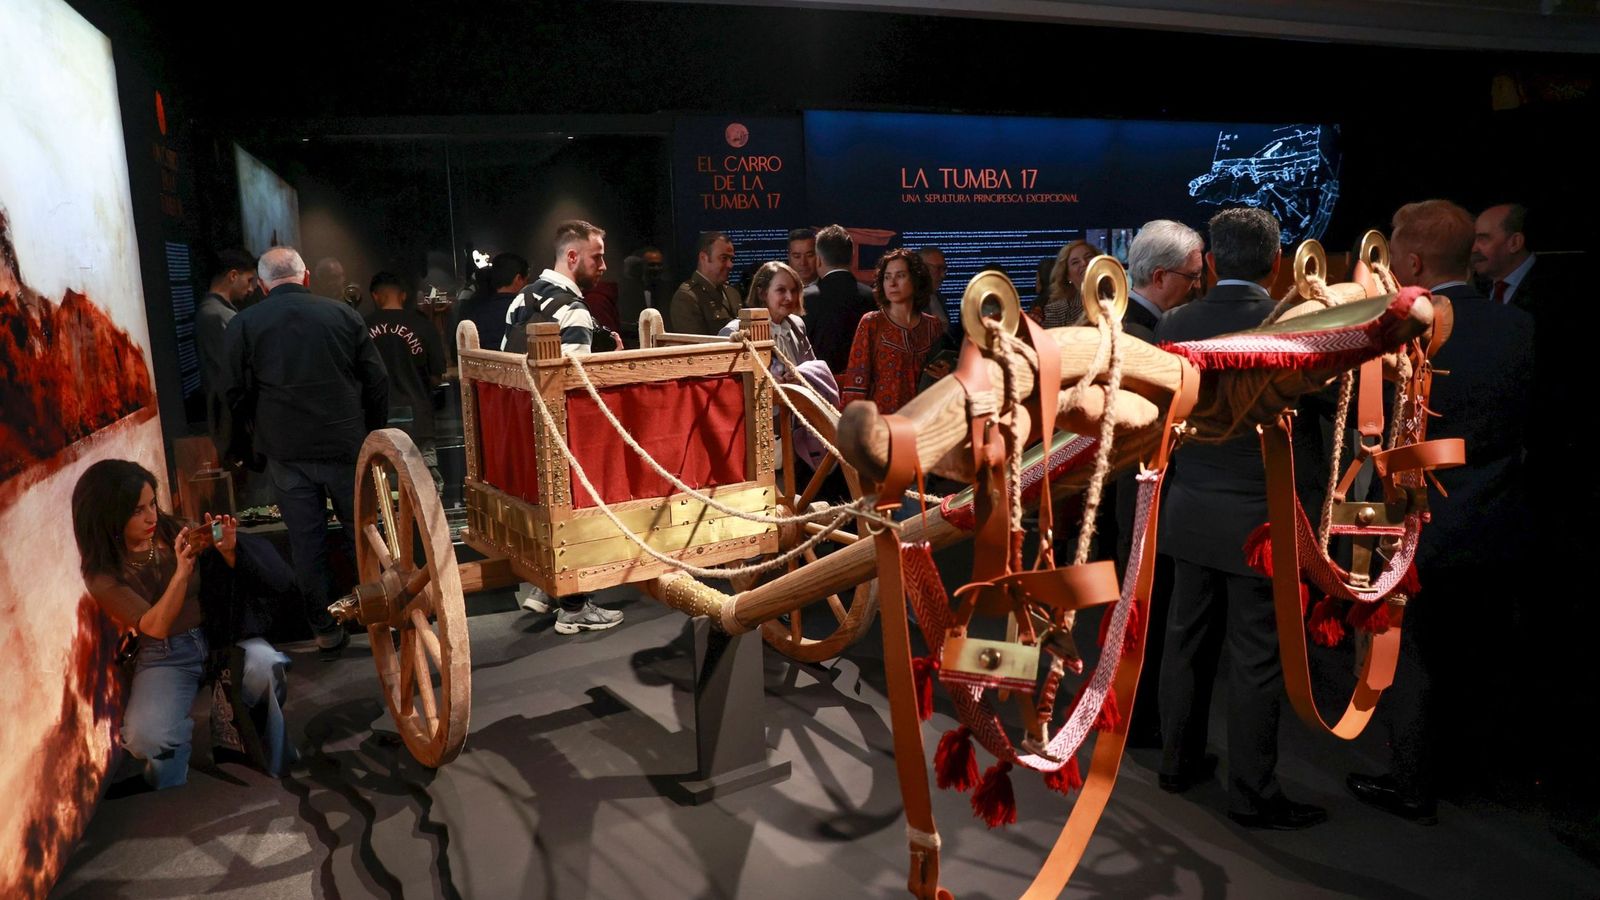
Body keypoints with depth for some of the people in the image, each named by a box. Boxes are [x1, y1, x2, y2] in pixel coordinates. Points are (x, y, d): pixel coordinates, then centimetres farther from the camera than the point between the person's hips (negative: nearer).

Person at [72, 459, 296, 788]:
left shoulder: (172, 530, -1)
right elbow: (155, 627, -18)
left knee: (265, 666, -31)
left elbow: (230, 579, 5)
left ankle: (277, 772, -6)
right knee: (146, 738, -29)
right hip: (165, 656, -1)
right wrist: (181, 572, -32)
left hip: (218, 634, 2)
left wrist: (226, 550, -19)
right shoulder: (102, 573, -7)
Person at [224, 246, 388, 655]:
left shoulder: (243, 324, -1)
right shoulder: (343, 314, -2)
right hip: (346, 446, 0)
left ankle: (325, 629, 16)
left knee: (306, 540, 9)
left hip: (285, 452, 0)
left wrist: (264, 436, 15)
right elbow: (377, 379, -2)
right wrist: (372, 431, 10)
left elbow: (238, 395, 0)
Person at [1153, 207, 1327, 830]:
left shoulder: (1174, 325, -2)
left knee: (1186, 643, 15)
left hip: (1190, 513, 4)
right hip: (1260, 519, -4)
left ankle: (1180, 762, 30)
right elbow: (1303, 426, -7)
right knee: (1255, 661, 6)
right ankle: (1253, 795, 18)